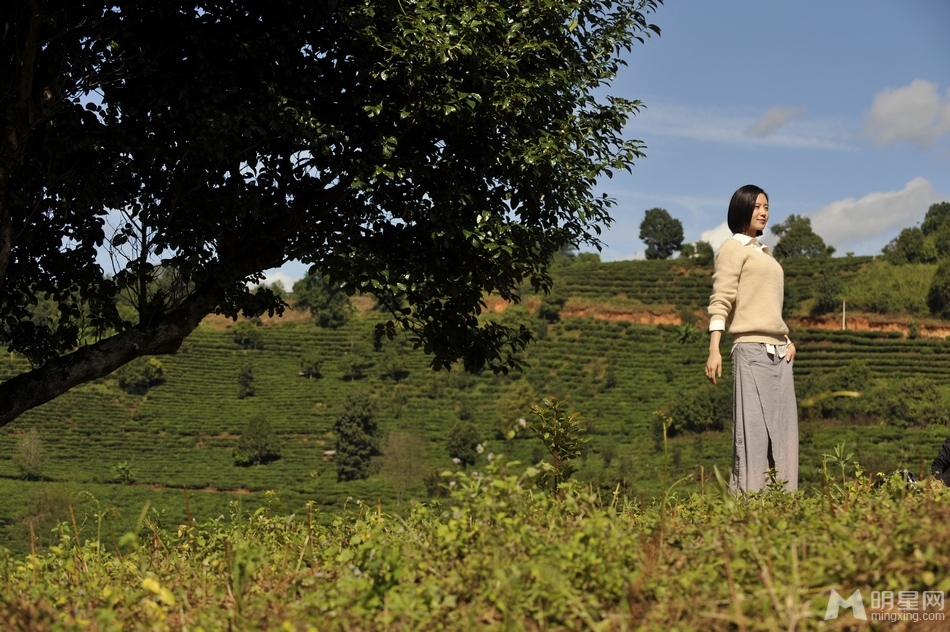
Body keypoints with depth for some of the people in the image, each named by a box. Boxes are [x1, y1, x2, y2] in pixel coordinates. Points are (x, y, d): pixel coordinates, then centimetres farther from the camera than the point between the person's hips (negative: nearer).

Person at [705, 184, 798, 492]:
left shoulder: (764, 253, 24)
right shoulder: (733, 247, 2)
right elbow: (720, 301, -7)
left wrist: (788, 340, 12)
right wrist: (714, 350, -17)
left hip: (779, 352, 8)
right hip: (752, 350, -8)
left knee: (783, 432, 3)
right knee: (753, 430, -11)